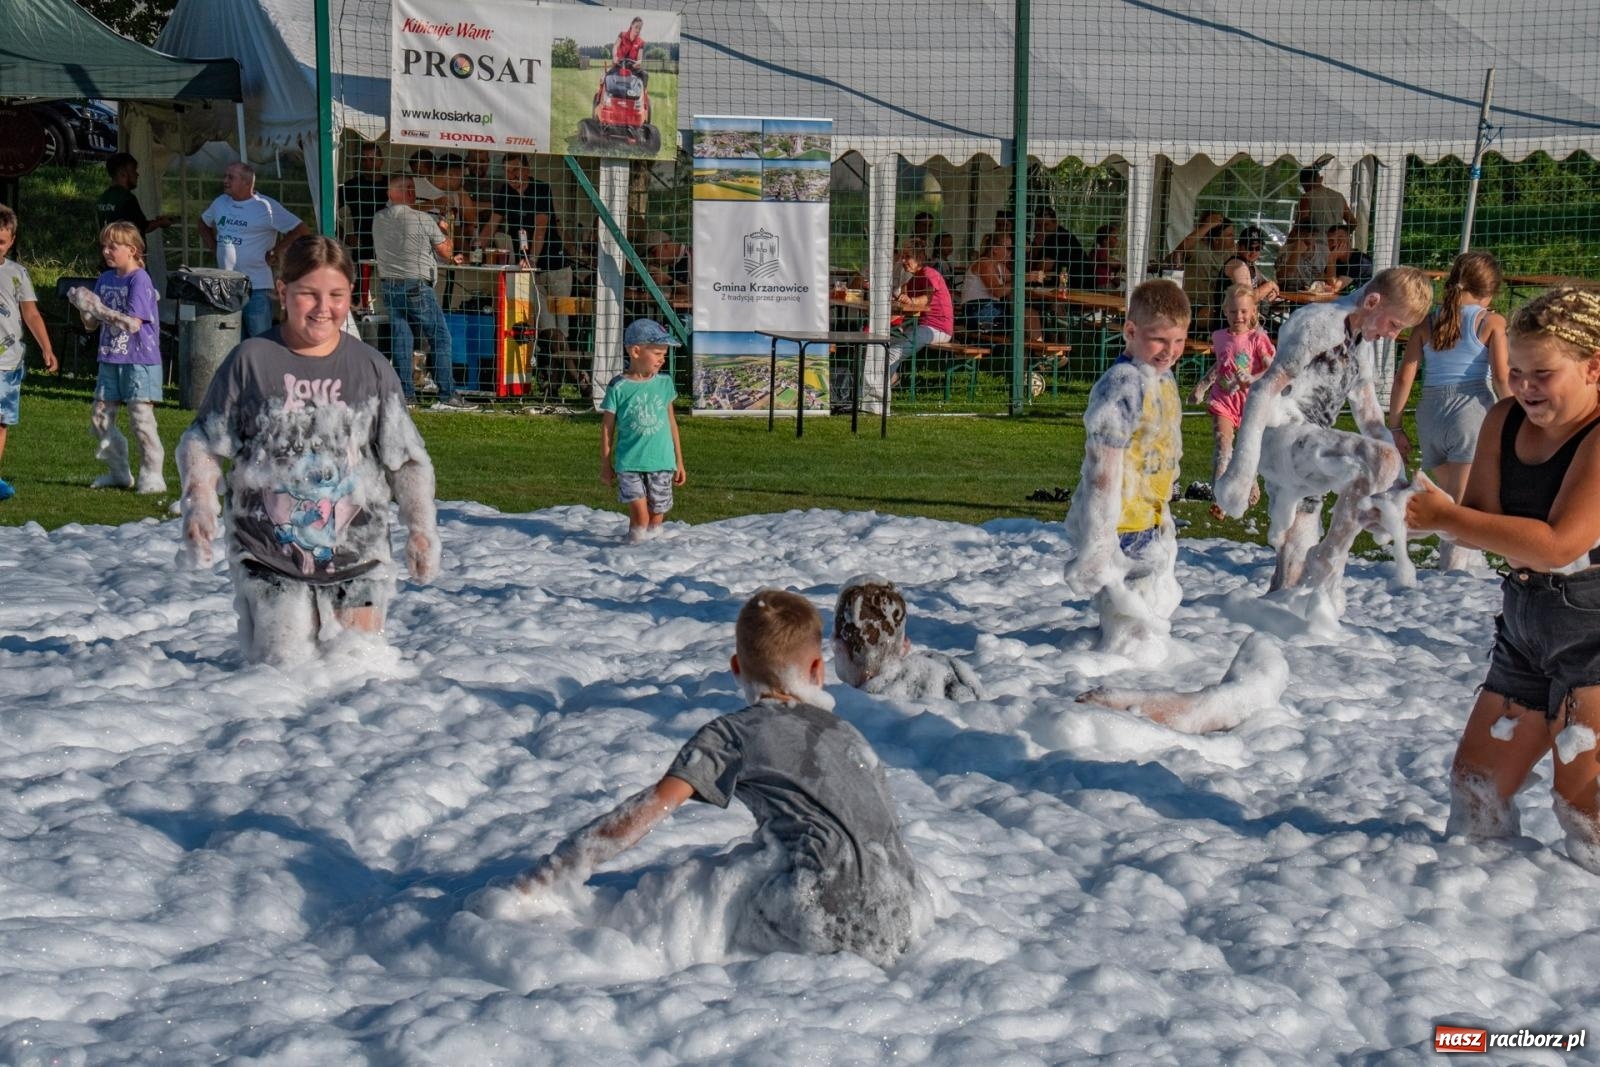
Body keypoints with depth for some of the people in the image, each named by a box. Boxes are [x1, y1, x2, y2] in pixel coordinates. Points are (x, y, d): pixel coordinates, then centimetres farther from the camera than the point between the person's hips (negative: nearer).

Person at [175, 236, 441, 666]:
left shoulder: (371, 368, 2)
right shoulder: (250, 361, -4)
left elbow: (407, 459, 8)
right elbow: (202, 443, 2)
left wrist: (422, 528, 1)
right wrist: (198, 505, -12)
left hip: (356, 555, 2)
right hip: (267, 556, -2)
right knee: (284, 664, -1)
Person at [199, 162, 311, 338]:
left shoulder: (266, 206, -11)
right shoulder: (220, 203, 10)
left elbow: (301, 231, -15)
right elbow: (204, 223, 30)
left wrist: (274, 253, -11)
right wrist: (212, 245, 15)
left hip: (256, 288, -7)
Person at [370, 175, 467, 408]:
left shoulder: (378, 220, 7)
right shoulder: (424, 220, -11)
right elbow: (446, 252, -4)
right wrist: (445, 231, 19)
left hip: (388, 286, 6)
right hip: (417, 286, -5)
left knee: (400, 339, 8)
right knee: (441, 339, 1)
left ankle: (404, 393, 6)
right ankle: (447, 395, -1)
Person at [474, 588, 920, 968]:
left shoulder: (732, 734, 7)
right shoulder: (847, 733, 24)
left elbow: (645, 813, -1)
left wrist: (525, 887, -2)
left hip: (822, 923, -6)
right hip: (893, 938, 6)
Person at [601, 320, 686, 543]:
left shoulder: (664, 383, 5)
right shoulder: (619, 387, -5)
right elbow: (607, 427, 3)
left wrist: (679, 461, 15)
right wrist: (605, 464, 7)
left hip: (661, 462, 3)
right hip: (629, 464, -3)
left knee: (656, 517, 5)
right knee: (640, 515, -13)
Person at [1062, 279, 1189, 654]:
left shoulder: (1163, 377, 7)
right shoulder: (1121, 387, -23)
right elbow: (1104, 472, -24)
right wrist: (1099, 546, -23)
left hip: (1150, 527, 10)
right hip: (1120, 531, -10)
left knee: (1160, 608, 22)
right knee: (1132, 632, -2)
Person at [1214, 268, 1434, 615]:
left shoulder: (1362, 344, 19)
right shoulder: (1320, 323, -10)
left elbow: (1371, 417, 24)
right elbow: (1266, 389, -17)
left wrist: (1398, 485, 19)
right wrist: (1242, 468, -25)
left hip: (1301, 455, 10)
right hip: (1279, 434, -10)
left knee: (1296, 570, 6)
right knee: (1380, 459, -28)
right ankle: (1328, 567, -21)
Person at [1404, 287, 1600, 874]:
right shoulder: (1504, 420, 4)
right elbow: (1485, 518, 0)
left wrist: (1446, 517, -23)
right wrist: (1426, 508, -24)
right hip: (1525, 626, 8)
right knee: (1477, 781, 15)